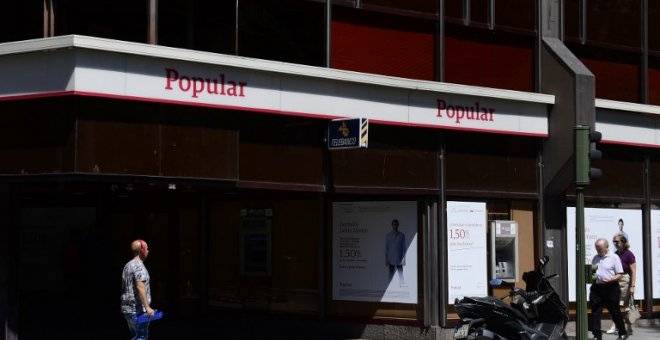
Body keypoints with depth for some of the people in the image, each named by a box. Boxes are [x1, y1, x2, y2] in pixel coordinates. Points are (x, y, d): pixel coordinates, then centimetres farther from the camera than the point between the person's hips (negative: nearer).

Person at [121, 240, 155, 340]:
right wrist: (147, 307, -27)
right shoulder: (139, 266, -13)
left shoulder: (127, 266, 17)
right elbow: (140, 287, -24)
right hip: (137, 309, -9)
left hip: (127, 309, 9)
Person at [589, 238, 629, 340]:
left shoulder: (614, 257, -3)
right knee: (595, 312, -2)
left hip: (610, 288, -4)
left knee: (615, 312, 6)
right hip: (597, 287, 4)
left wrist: (609, 280, -22)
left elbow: (619, 275, -6)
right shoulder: (595, 258, 12)